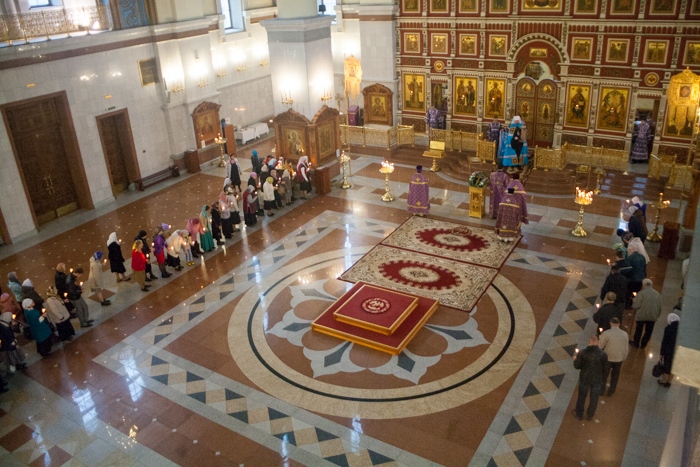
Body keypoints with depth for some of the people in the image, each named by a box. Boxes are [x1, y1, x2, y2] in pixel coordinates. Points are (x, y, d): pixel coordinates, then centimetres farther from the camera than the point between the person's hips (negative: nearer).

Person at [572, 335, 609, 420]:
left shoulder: (583, 353, -20)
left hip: (585, 379, -1)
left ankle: (579, 414, 37)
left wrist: (575, 359, 10)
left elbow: (577, 366, -11)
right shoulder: (603, 354, -17)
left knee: (581, 397, 20)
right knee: (594, 398, 21)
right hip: (597, 380, 1)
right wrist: (603, 380, 10)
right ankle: (590, 415, 39)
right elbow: (605, 369, -6)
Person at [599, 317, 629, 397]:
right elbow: (626, 348, -2)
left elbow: (601, 346, -13)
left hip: (607, 358, -2)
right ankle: (611, 392, 37)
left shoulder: (606, 333, -21)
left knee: (604, 375, 19)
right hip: (619, 359, 2)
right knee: (615, 376, 22)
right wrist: (623, 358, 13)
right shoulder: (624, 334, -10)